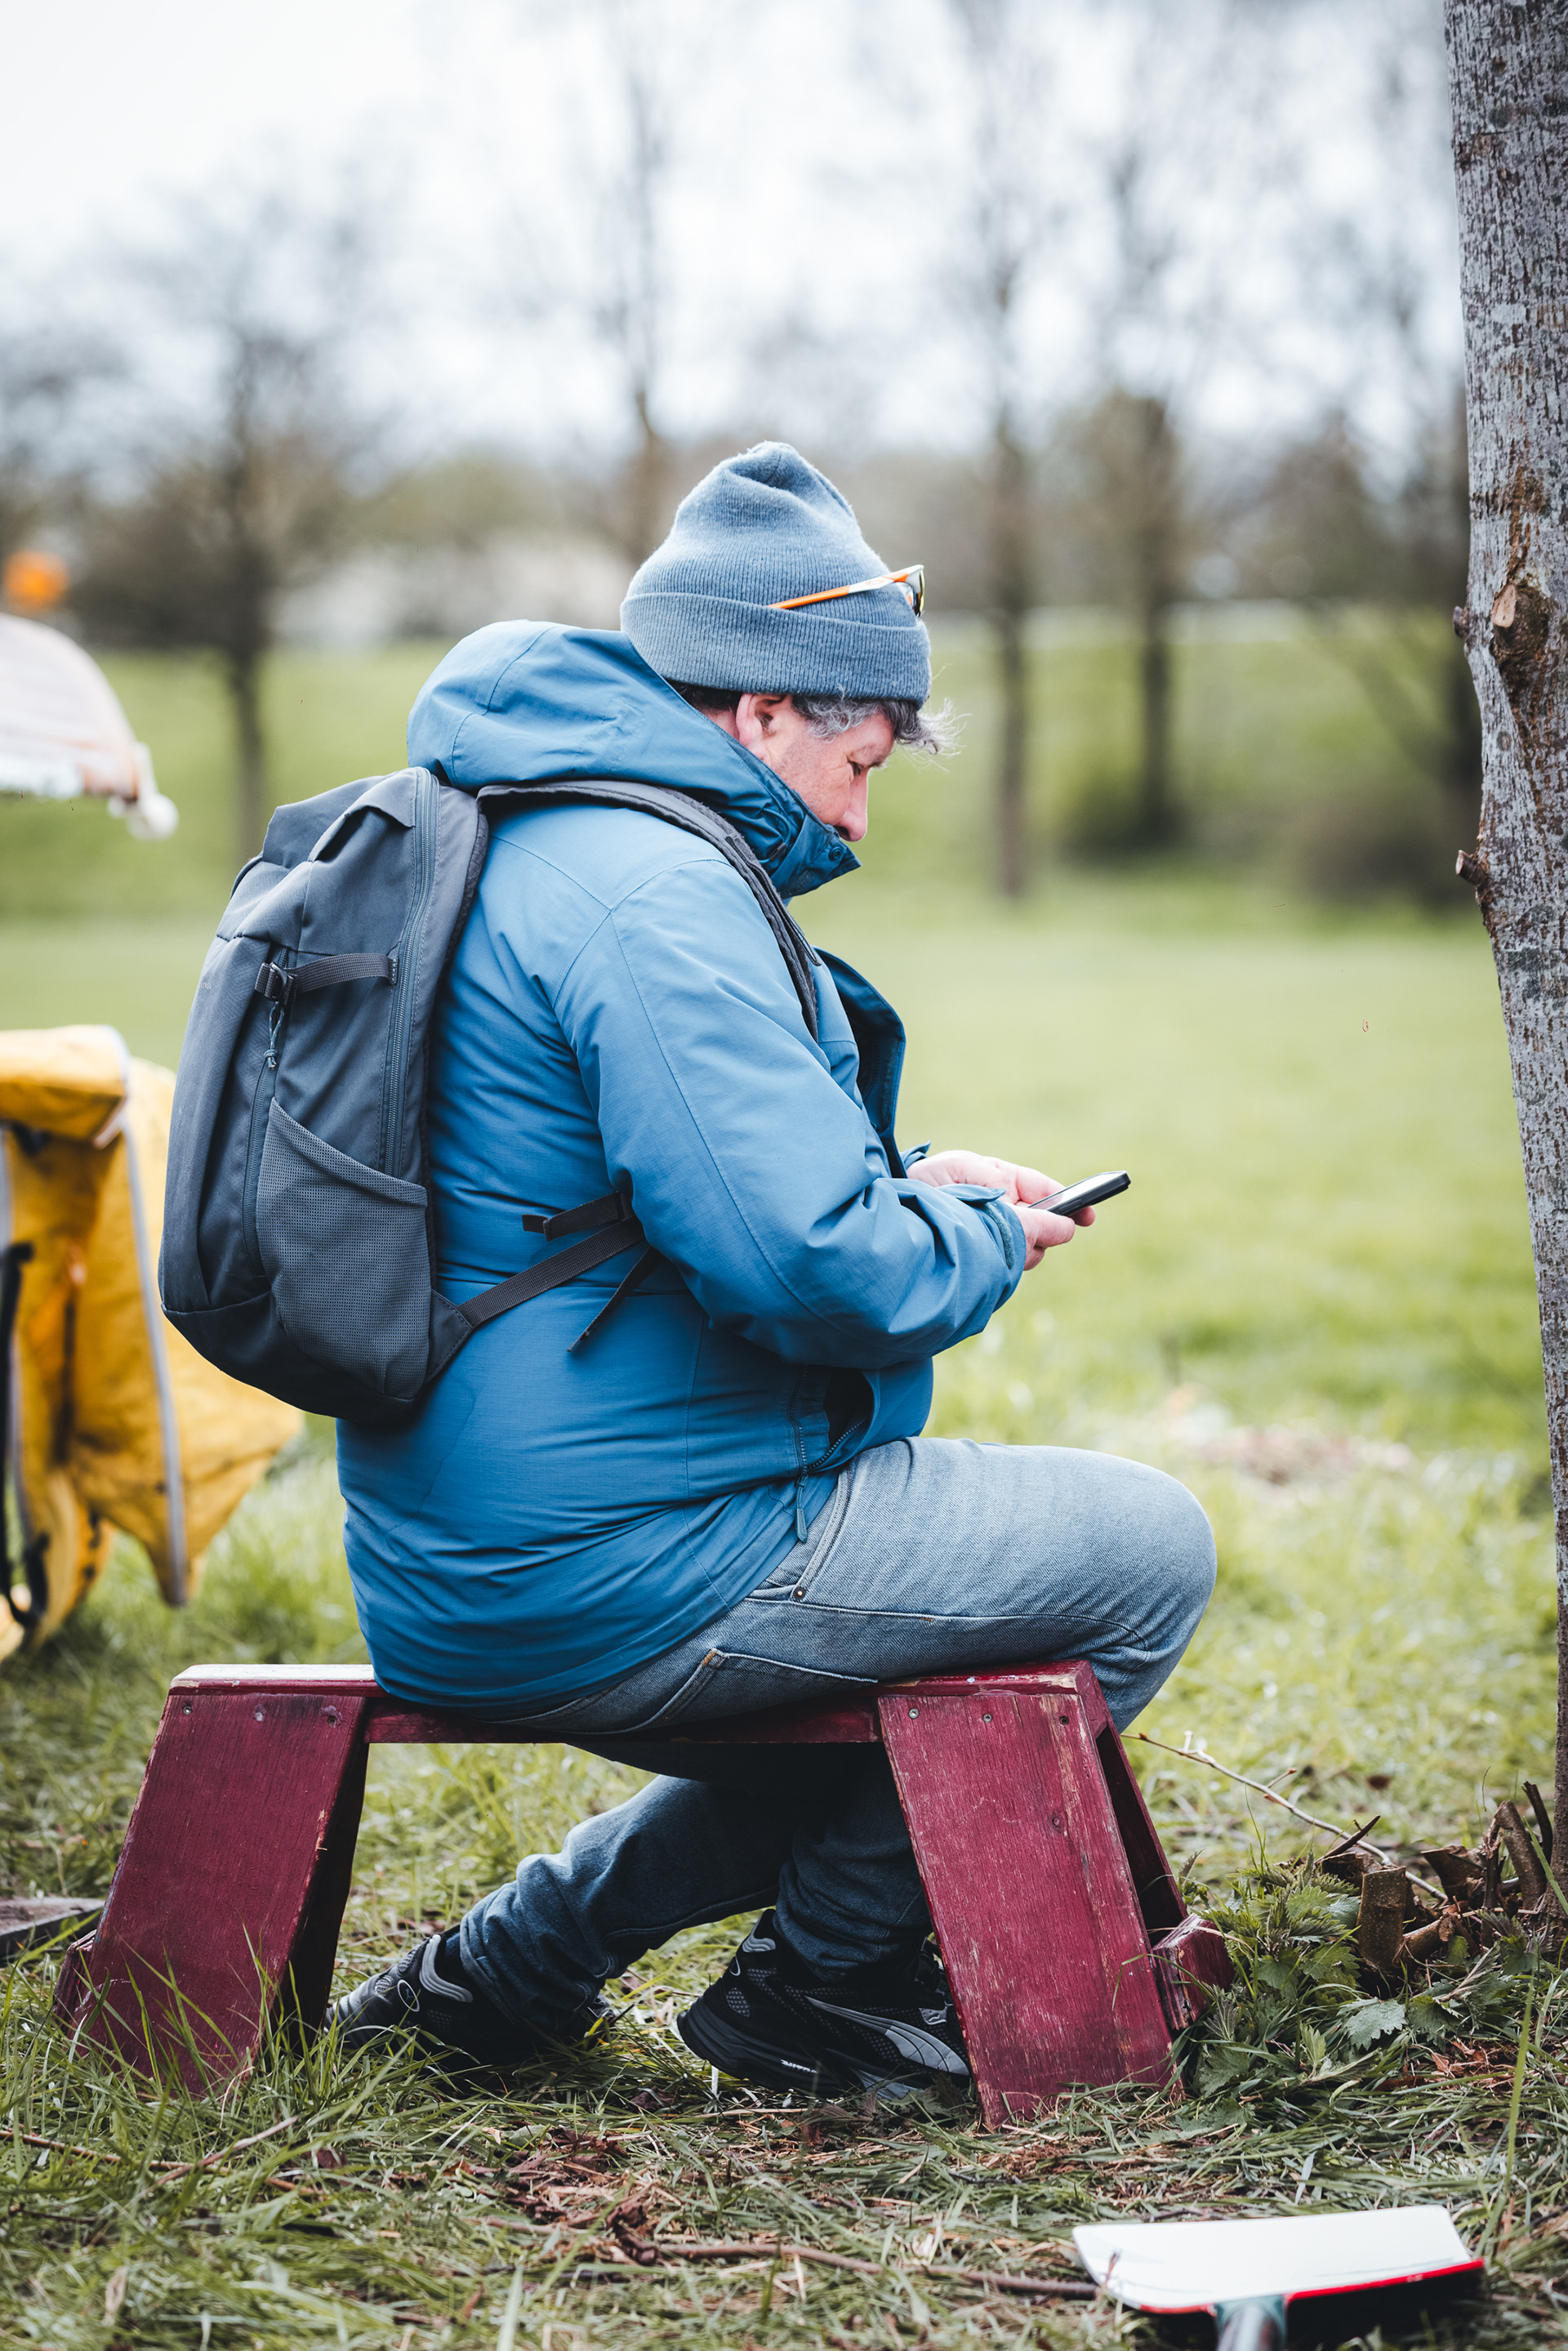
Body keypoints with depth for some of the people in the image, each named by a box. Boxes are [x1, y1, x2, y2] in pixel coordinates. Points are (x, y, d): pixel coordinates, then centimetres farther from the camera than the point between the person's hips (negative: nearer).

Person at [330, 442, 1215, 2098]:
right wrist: (981, 1240, -6)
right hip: (615, 1579, -11)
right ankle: (821, 1980, 11)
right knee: (1148, 1551, 1)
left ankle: (517, 1960, 22)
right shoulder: (648, 890, -20)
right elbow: (810, 1265, -27)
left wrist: (904, 1180, 13)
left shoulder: (519, 843, 15)